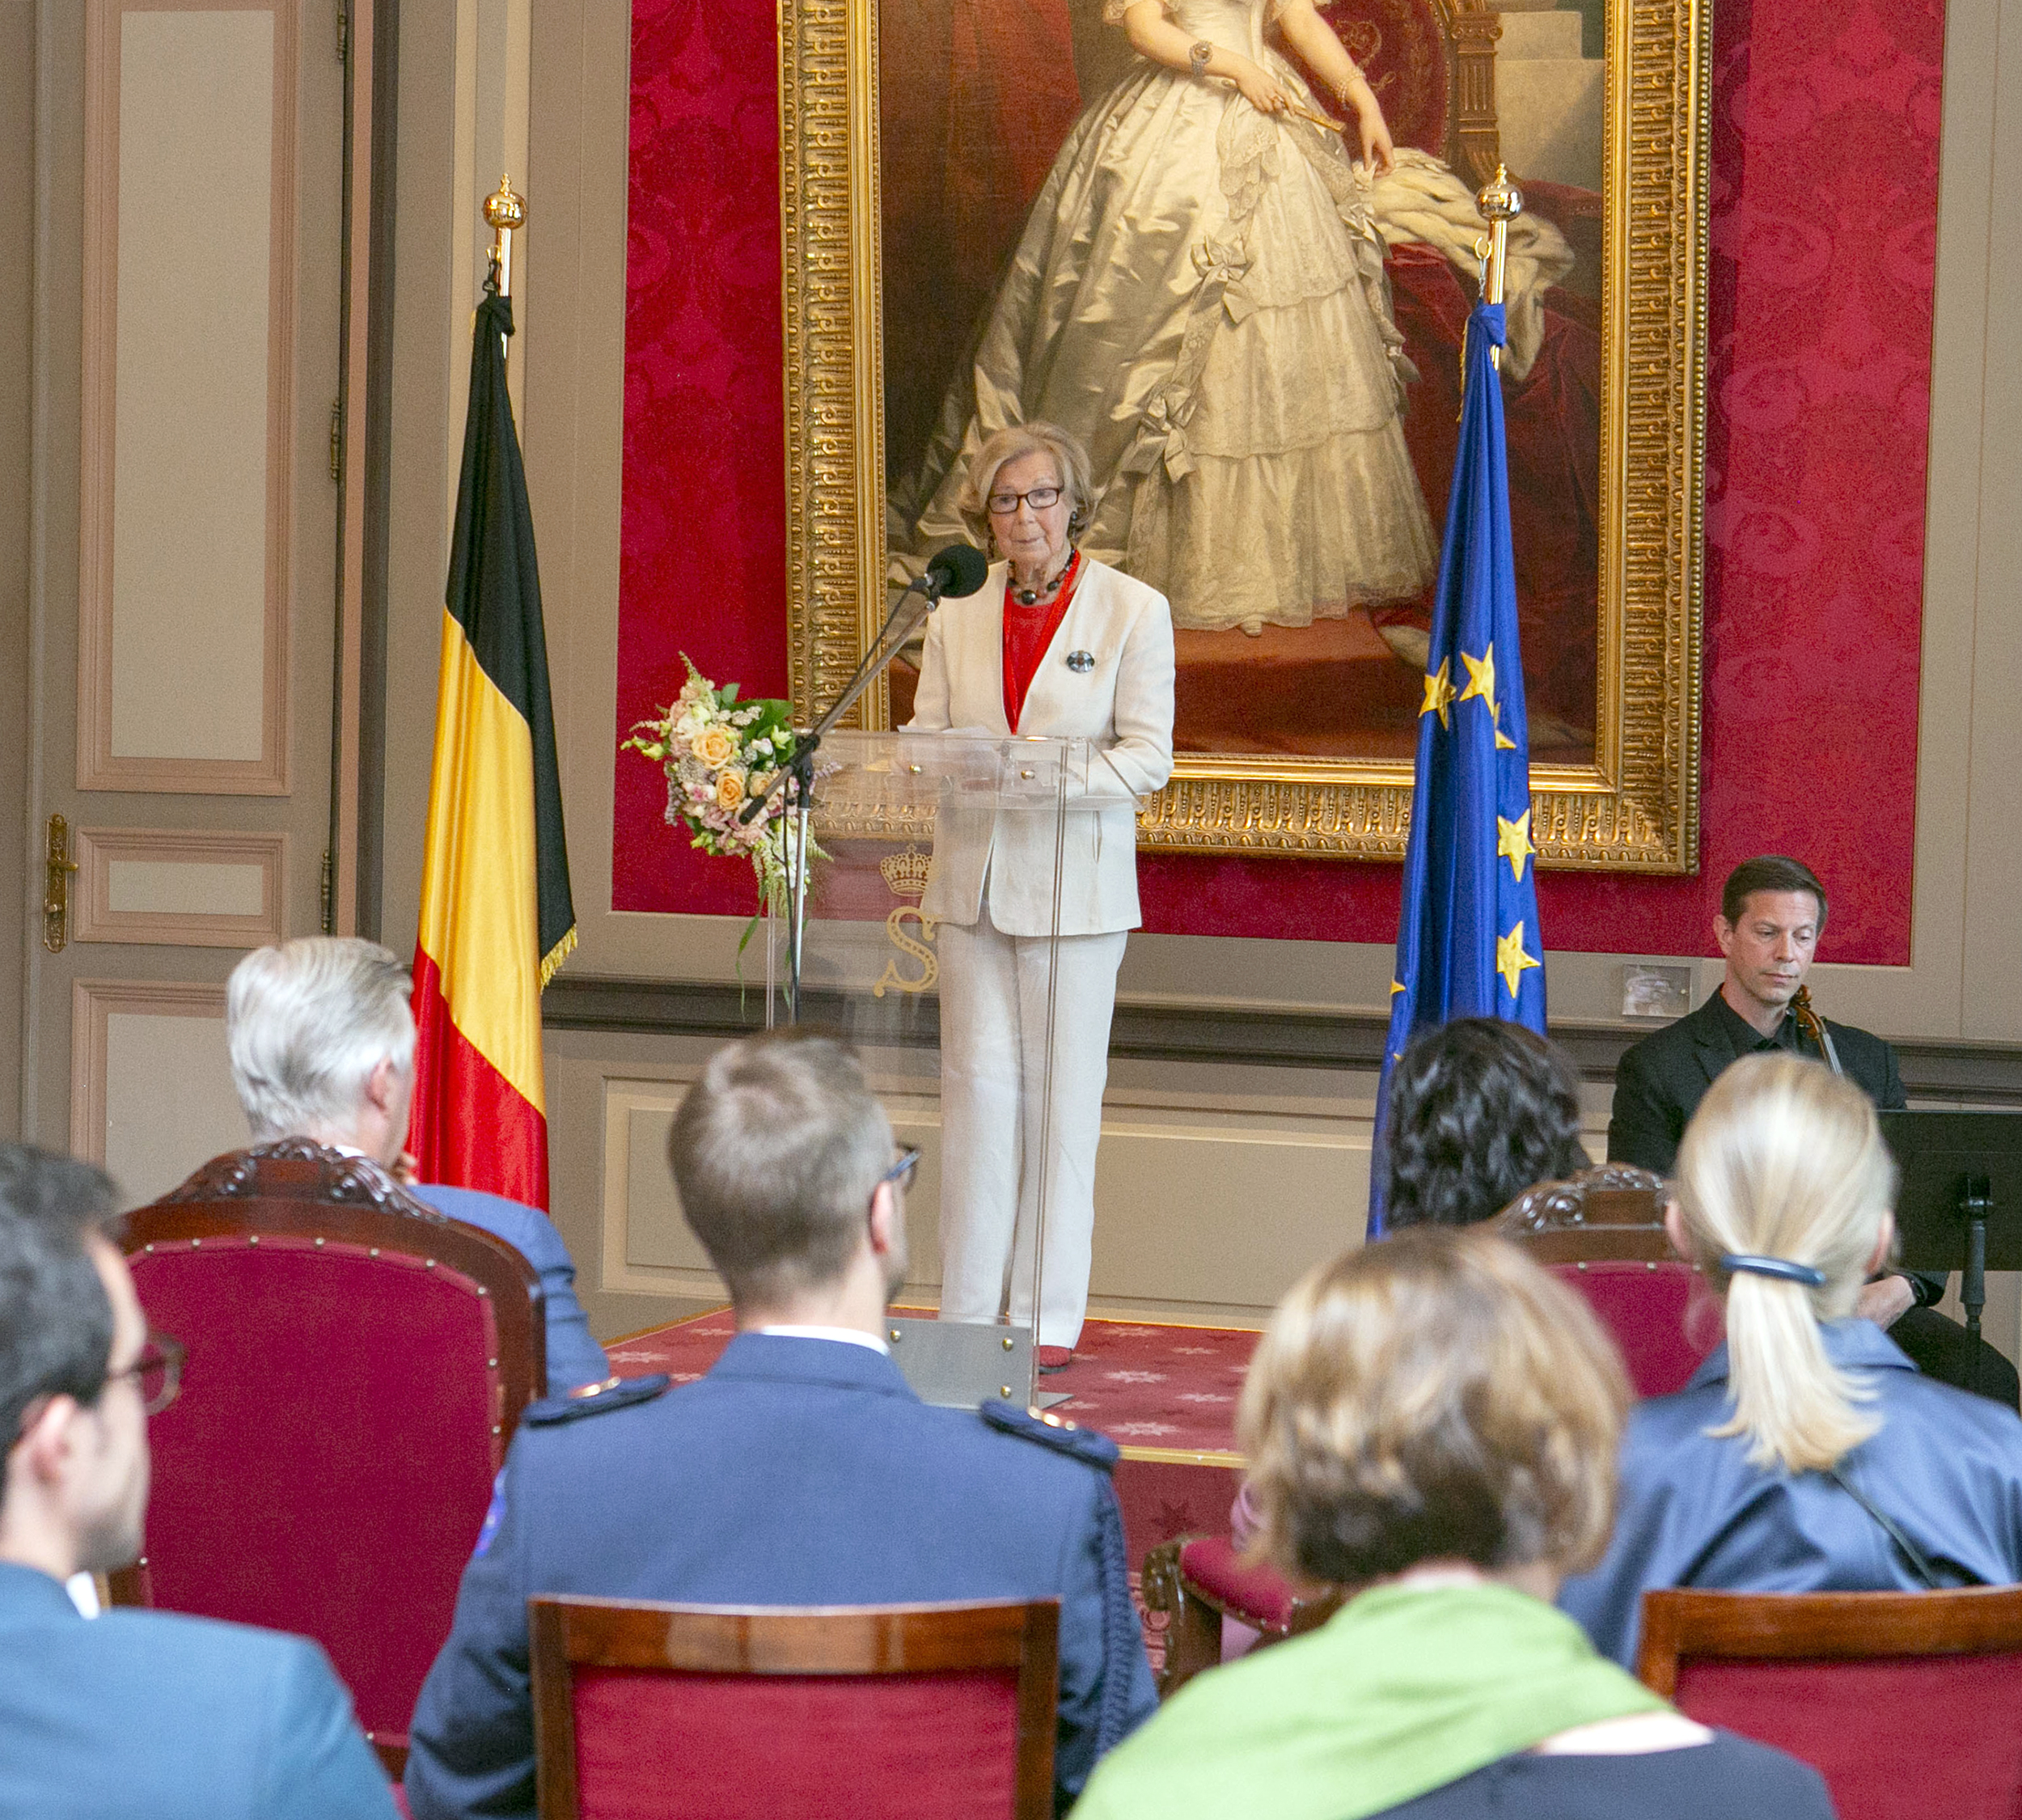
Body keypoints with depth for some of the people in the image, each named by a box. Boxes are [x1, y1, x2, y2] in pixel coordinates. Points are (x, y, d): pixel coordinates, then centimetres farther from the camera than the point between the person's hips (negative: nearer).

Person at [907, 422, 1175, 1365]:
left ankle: (1047, 1318, 7)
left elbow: (1147, 757, -7)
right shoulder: (958, 609, 8)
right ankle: (966, 1311, 8)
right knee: (976, 1085, 2)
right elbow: (924, 735, 8)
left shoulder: (1134, 611, -2)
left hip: (1073, 885, -3)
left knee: (1061, 1096, 0)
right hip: (972, 879, 3)